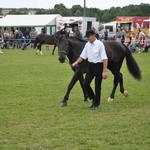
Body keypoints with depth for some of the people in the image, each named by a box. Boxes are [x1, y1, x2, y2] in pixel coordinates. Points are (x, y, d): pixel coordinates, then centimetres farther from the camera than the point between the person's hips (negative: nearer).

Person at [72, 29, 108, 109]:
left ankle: (96, 104, 19)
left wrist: (104, 71, -21)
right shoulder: (87, 44, 3)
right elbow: (83, 56, 10)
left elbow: (104, 58, -17)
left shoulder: (99, 44, -15)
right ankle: (93, 99, 20)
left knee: (97, 86, 3)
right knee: (86, 83, -2)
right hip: (90, 65, 6)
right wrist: (76, 63, -5)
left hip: (98, 66, -6)